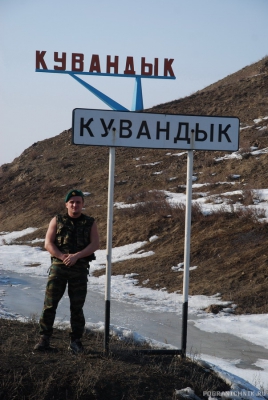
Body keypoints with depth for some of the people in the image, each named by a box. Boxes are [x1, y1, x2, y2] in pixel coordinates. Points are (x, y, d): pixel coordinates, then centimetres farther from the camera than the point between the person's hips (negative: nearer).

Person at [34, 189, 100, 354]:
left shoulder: (90, 223, 6)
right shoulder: (57, 221, 7)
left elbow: (95, 244, -5)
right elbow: (48, 243, -1)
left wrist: (76, 256, -18)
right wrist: (63, 257, -16)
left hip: (80, 269, 0)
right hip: (58, 266, 0)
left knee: (77, 307, 2)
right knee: (50, 304, -3)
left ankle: (76, 341, 9)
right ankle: (45, 339, 1)